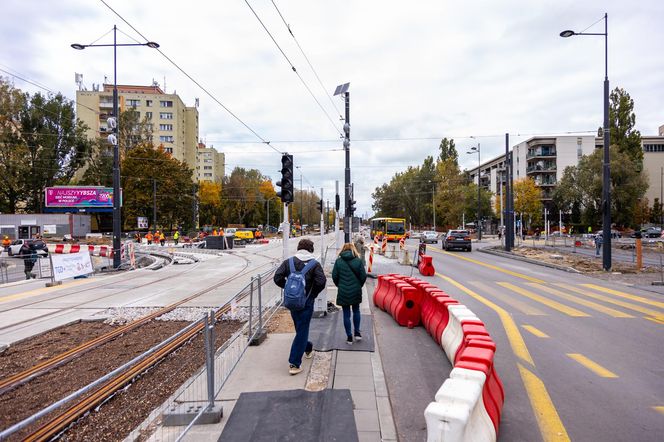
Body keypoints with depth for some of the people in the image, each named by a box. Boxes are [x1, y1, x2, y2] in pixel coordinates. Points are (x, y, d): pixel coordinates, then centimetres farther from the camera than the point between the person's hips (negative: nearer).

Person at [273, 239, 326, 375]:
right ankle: (294, 364, 0)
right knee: (302, 331, 2)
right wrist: (314, 292, -3)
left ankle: (308, 349, 44)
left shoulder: (288, 262, -1)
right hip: (307, 302, -4)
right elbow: (321, 281, -20)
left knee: (300, 328, 24)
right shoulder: (314, 264, -9)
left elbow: (277, 278, -8)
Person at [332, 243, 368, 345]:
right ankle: (357, 333, 27)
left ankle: (349, 337, 13)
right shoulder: (358, 260, -6)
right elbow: (363, 276, -6)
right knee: (356, 311, 22)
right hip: (356, 291, 1)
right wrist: (359, 286, 12)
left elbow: (334, 276, -5)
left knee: (346, 314, 7)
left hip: (343, 292, -1)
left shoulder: (338, 261, -6)